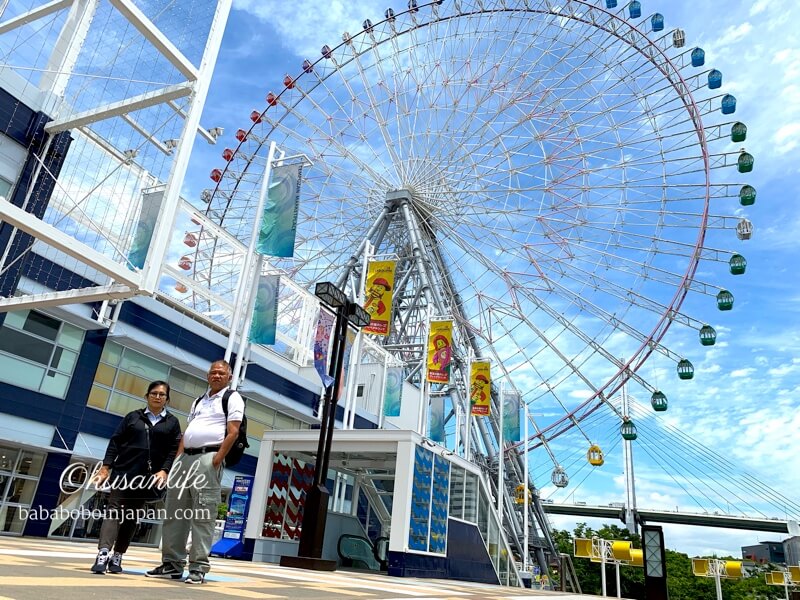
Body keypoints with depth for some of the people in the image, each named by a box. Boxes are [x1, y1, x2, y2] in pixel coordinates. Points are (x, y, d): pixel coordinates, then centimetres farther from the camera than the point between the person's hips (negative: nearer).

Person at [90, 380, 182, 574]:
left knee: (131, 515, 7)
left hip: (148, 476, 1)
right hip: (124, 471, 0)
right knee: (114, 510, -10)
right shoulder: (133, 416, 10)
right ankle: (103, 554, -17)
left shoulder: (172, 422, 8)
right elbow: (115, 441, 6)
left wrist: (164, 470, -13)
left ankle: (117, 556, 15)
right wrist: (106, 466, -4)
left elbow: (174, 450, 1)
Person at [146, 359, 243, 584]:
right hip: (186, 457, 8)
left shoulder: (232, 398, 2)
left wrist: (218, 459, -17)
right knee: (174, 512, 8)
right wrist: (177, 459, 11)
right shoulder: (199, 401, 24)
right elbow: (186, 432, 23)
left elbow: (232, 432, -8)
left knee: (203, 515, -7)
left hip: (208, 458, -7)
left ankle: (198, 567, -2)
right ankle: (172, 563, 17)